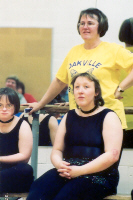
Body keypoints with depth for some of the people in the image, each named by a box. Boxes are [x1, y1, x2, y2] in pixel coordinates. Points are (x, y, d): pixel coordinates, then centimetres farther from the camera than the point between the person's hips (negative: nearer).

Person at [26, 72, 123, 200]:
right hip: (67, 172, 4)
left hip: (98, 175, -4)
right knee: (37, 190, -28)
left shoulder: (108, 117, 2)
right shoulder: (69, 117, 20)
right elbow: (56, 150, 18)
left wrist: (79, 171, -18)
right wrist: (59, 164, -8)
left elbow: (112, 155, -10)